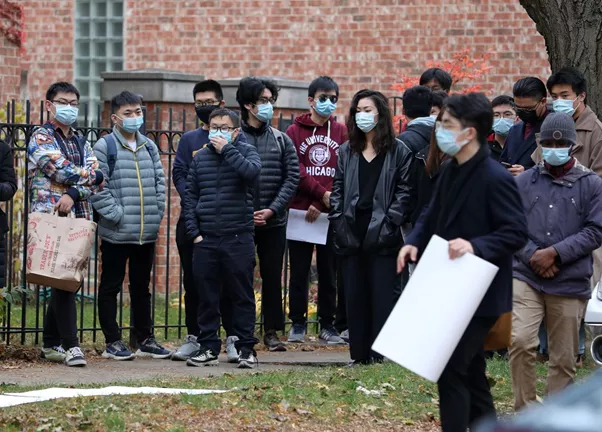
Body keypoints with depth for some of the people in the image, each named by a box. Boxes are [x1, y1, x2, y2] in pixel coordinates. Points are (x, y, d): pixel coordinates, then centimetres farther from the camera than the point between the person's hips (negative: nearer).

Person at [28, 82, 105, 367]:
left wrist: (73, 194, -16)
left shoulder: (81, 142, 18)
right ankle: (70, 345, -14)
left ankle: (51, 344, 17)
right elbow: (63, 172, -14)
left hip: (78, 220, 6)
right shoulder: (41, 138, -2)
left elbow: (96, 177, 3)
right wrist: (95, 175, 1)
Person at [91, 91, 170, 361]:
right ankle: (113, 342, 8)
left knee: (142, 287, 14)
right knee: (111, 287, 3)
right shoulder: (105, 146, -5)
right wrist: (116, 215, -15)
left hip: (147, 233, 5)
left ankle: (145, 340, 20)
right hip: (116, 233, -5)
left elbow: (160, 183, 14)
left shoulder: (149, 147, 12)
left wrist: (156, 214, 3)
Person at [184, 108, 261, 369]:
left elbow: (251, 171, -21)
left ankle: (246, 349, 6)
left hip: (238, 238, -3)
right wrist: (194, 232, 2)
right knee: (206, 297, 5)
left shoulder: (245, 152, 3)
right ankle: (208, 348, 11)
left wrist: (226, 149, -14)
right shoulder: (200, 158, 12)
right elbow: (190, 197, 12)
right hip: (206, 240, 3)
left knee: (241, 296, 1)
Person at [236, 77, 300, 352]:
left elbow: (292, 177, 3)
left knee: (272, 277, 6)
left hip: (274, 223, 3)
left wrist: (272, 209, -8)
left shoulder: (281, 141, 8)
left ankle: (272, 331, 14)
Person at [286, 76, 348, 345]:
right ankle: (297, 324, 10)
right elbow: (295, 170, -6)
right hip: (300, 211, -1)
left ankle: (328, 325, 10)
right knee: (299, 270, 3)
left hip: (331, 213, 1)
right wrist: (322, 194, -15)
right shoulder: (295, 131, 4)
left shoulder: (341, 132, 7)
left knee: (329, 271, 4)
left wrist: (321, 204, -11)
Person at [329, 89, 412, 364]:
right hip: (352, 235, 4)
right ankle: (359, 353, 11)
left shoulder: (398, 151, 1)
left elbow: (404, 190, -3)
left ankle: (380, 352, -2)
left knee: (382, 295, -5)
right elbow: (338, 189, 13)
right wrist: (338, 222, 2)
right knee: (354, 295, 5)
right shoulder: (347, 151, 15)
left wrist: (390, 221, -12)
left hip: (382, 236, -4)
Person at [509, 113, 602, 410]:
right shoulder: (525, 181, 8)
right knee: (520, 341, -17)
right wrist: (532, 256, -11)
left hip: (570, 284, 0)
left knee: (563, 358, 5)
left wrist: (555, 253, -11)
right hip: (526, 277, 0)